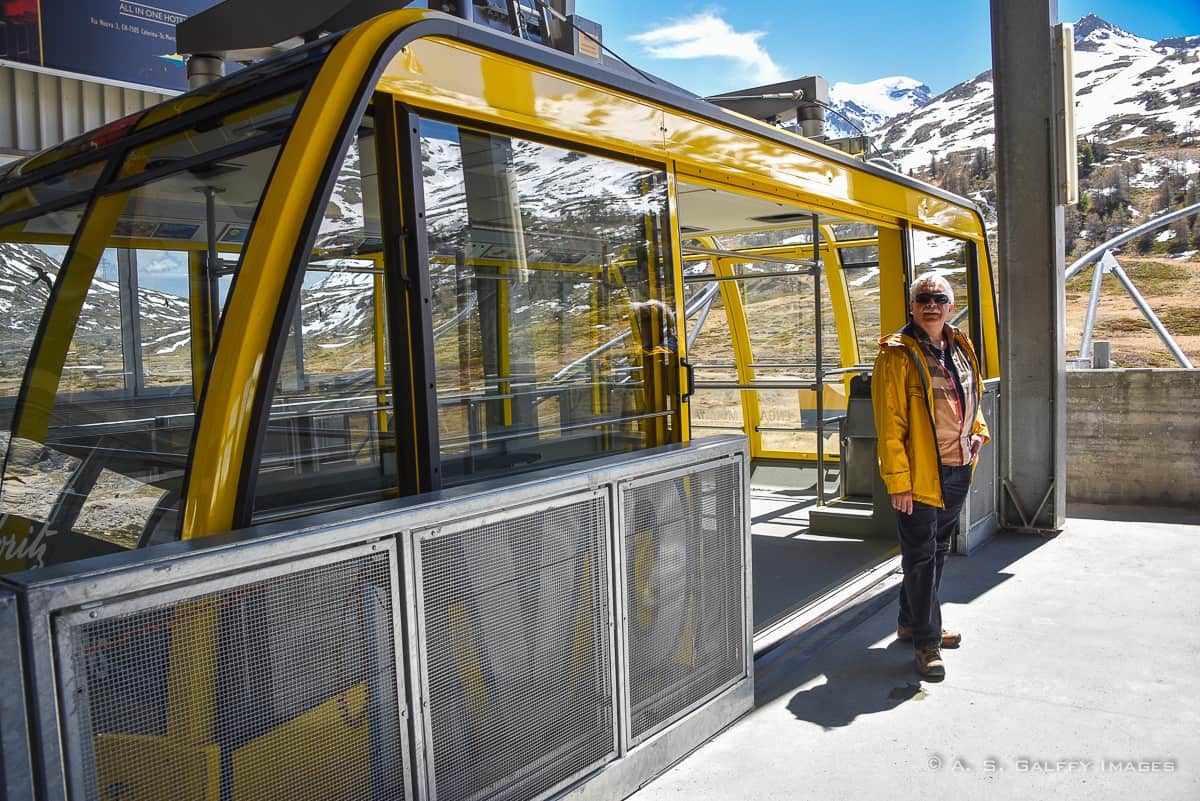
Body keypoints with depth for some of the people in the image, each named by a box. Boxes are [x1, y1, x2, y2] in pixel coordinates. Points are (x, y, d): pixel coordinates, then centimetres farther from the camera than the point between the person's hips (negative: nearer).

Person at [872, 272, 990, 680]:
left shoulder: (962, 347, 9)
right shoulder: (897, 354, -14)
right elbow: (889, 425, -17)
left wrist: (978, 432, 6)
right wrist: (898, 481, -19)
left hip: (957, 471, 8)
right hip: (920, 474, -8)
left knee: (938, 551, 19)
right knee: (921, 557, 1)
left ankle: (912, 621, 35)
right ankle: (927, 642, 12)